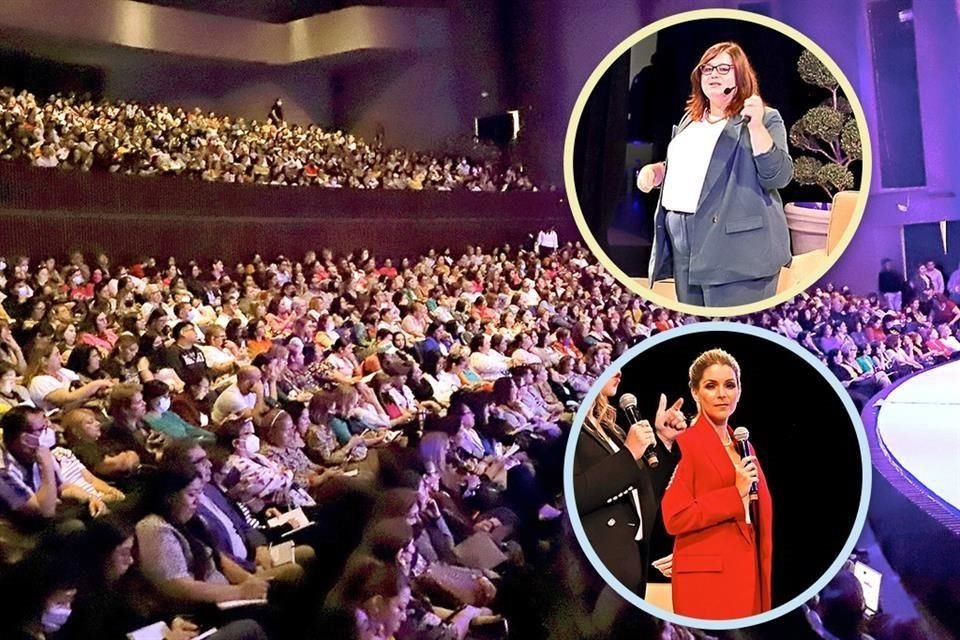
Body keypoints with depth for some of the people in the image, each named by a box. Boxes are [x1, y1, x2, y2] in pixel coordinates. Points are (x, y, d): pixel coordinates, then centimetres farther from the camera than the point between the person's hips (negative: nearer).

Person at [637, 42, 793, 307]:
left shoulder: (765, 118, -2)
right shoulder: (691, 119, 19)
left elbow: (779, 176, -13)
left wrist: (756, 126, -21)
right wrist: (655, 170, 9)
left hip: (738, 249, -7)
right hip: (686, 248, 7)